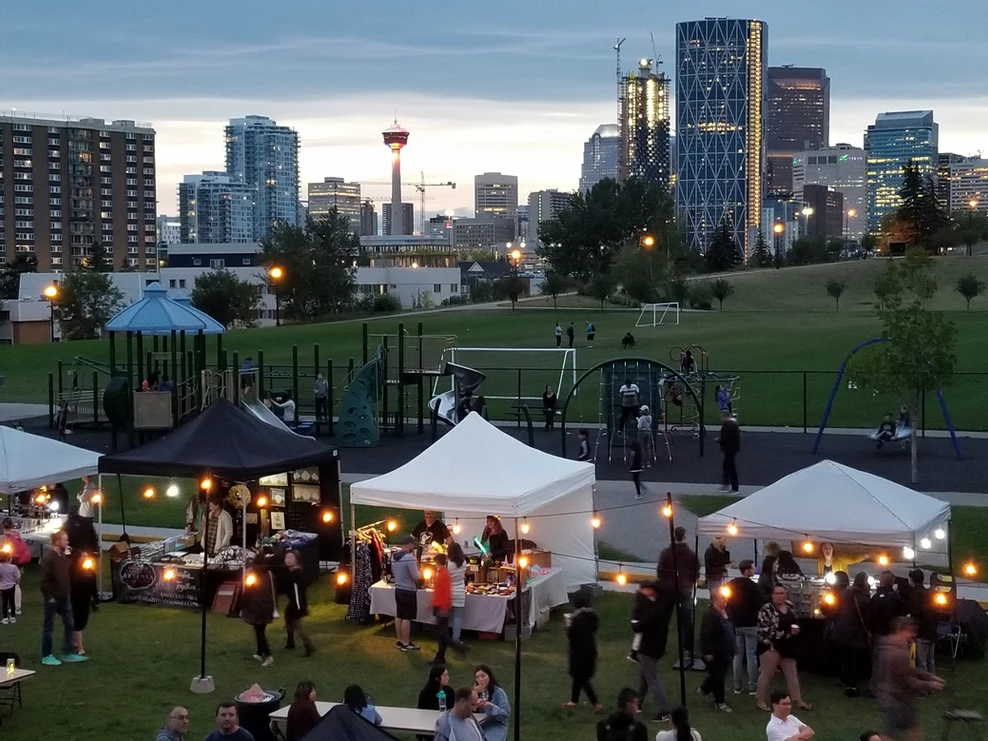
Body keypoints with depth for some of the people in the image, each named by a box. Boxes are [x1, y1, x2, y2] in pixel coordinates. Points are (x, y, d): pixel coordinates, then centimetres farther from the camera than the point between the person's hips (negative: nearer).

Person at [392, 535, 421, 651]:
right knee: (406, 618, -2)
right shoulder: (409, 557, -22)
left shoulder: (394, 556, 5)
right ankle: (405, 644, 1)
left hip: (398, 589, 9)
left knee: (399, 616, 14)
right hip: (408, 591, -9)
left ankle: (399, 641, 21)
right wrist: (419, 572, -1)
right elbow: (417, 577, -21)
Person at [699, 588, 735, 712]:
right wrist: (708, 653, -25)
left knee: (719, 675, 21)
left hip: (725, 652, 9)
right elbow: (705, 635, -24)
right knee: (718, 677, 3)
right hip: (714, 654, -9)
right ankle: (720, 702, 16)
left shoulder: (725, 612, 7)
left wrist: (731, 650, 19)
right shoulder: (710, 615, -22)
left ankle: (705, 689, 44)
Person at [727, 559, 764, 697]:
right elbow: (760, 604, -18)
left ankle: (737, 686, 12)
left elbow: (726, 603, 10)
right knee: (751, 655, 1)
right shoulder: (752, 586, -17)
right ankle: (752, 686, 3)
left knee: (738, 655, 11)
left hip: (736, 624, 5)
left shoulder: (731, 585, 2)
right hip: (750, 624, -5)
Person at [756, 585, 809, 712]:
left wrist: (796, 629, -1)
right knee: (767, 674, 0)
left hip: (787, 648, 7)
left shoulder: (790, 608, 9)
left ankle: (798, 700, 20)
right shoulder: (766, 609, -13)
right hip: (771, 647, -7)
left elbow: (795, 623, 22)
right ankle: (762, 701, 9)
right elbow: (764, 630, -18)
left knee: (792, 674, 12)